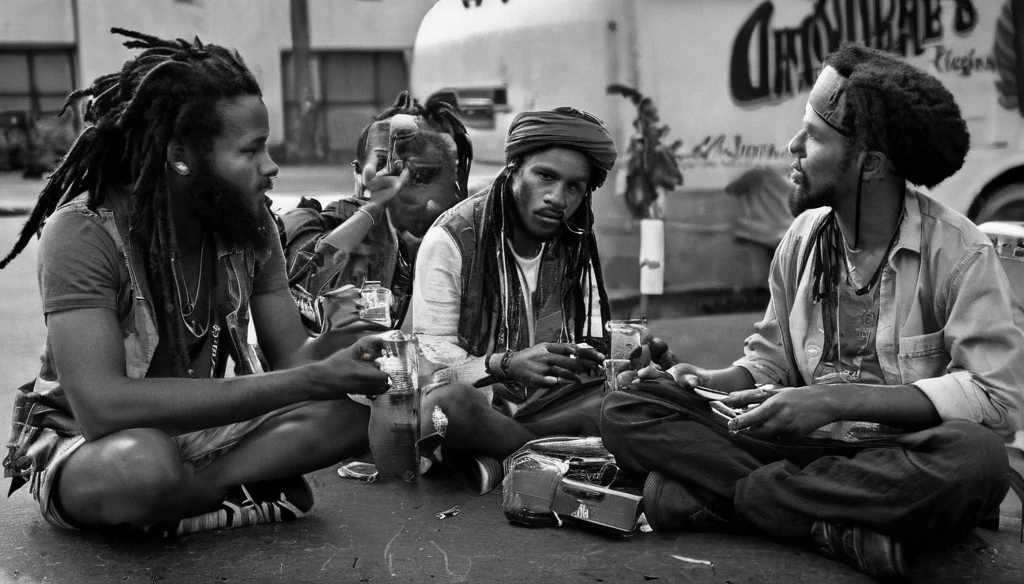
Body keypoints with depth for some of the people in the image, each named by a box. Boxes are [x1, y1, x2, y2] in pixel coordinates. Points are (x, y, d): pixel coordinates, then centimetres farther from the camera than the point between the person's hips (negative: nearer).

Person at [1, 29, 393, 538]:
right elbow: (103, 406, -36)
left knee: (345, 416, -18)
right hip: (82, 447, -5)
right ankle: (247, 489, -11)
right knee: (143, 464, -40)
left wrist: (351, 340, -30)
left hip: (194, 427, 5)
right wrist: (308, 380, -39)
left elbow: (291, 357, -4)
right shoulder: (82, 232, -24)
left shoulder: (251, 226, -6)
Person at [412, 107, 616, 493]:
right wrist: (506, 364, -31)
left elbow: (592, 342, 11)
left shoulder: (575, 244, 6)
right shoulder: (450, 239, -11)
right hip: (472, 399, -4)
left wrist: (590, 358, -15)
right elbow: (430, 355, -14)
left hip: (546, 402, 5)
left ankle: (497, 459, -19)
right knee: (446, 404, -40)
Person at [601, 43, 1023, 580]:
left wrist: (837, 400, -24)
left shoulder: (959, 252, -9)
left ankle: (719, 494, -24)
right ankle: (837, 528, -23)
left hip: (908, 458, -3)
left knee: (975, 459, -40)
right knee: (626, 412, -12)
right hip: (802, 446, 4)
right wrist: (710, 383, -8)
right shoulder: (803, 237, 6)